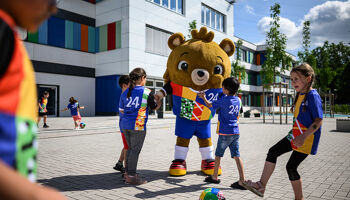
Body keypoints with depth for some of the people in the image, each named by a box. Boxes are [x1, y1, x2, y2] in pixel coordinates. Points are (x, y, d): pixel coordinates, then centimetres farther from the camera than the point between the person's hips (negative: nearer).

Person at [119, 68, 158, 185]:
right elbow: (154, 107, 7)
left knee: (130, 148, 18)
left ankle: (127, 172, 26)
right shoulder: (147, 93, -6)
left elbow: (121, 110, 14)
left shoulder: (125, 93, 9)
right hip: (138, 126, -6)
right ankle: (131, 176, 6)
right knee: (135, 150, 1)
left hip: (125, 124, 6)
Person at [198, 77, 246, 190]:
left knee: (218, 154, 11)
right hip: (235, 132, 6)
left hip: (225, 133, -5)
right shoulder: (238, 100, 8)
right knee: (237, 156, 4)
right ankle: (242, 181, 0)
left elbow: (210, 105, 2)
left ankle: (214, 177, 25)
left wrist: (203, 97, 19)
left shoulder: (223, 99, -11)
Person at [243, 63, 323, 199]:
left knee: (291, 167, -2)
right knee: (272, 152, 0)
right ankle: (262, 186, 1)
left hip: (306, 139, -9)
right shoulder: (299, 95, 11)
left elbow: (318, 121, -20)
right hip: (295, 135, 9)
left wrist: (303, 137, -28)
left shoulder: (313, 96, -16)